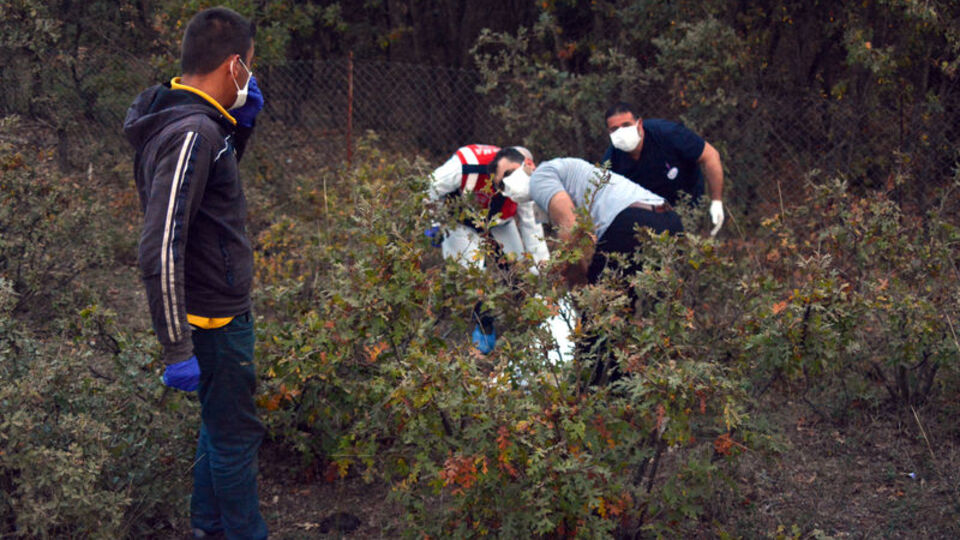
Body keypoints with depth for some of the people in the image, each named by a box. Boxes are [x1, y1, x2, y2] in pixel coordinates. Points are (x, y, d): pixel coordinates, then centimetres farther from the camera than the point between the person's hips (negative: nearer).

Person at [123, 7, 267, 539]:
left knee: (220, 422, 24)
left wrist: (241, 123, 8)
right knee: (236, 435, 4)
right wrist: (178, 349, -28)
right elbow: (161, 251, -30)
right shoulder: (193, 132, -26)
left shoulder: (196, 122, 4)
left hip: (221, 310, 10)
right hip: (214, 319, -10)